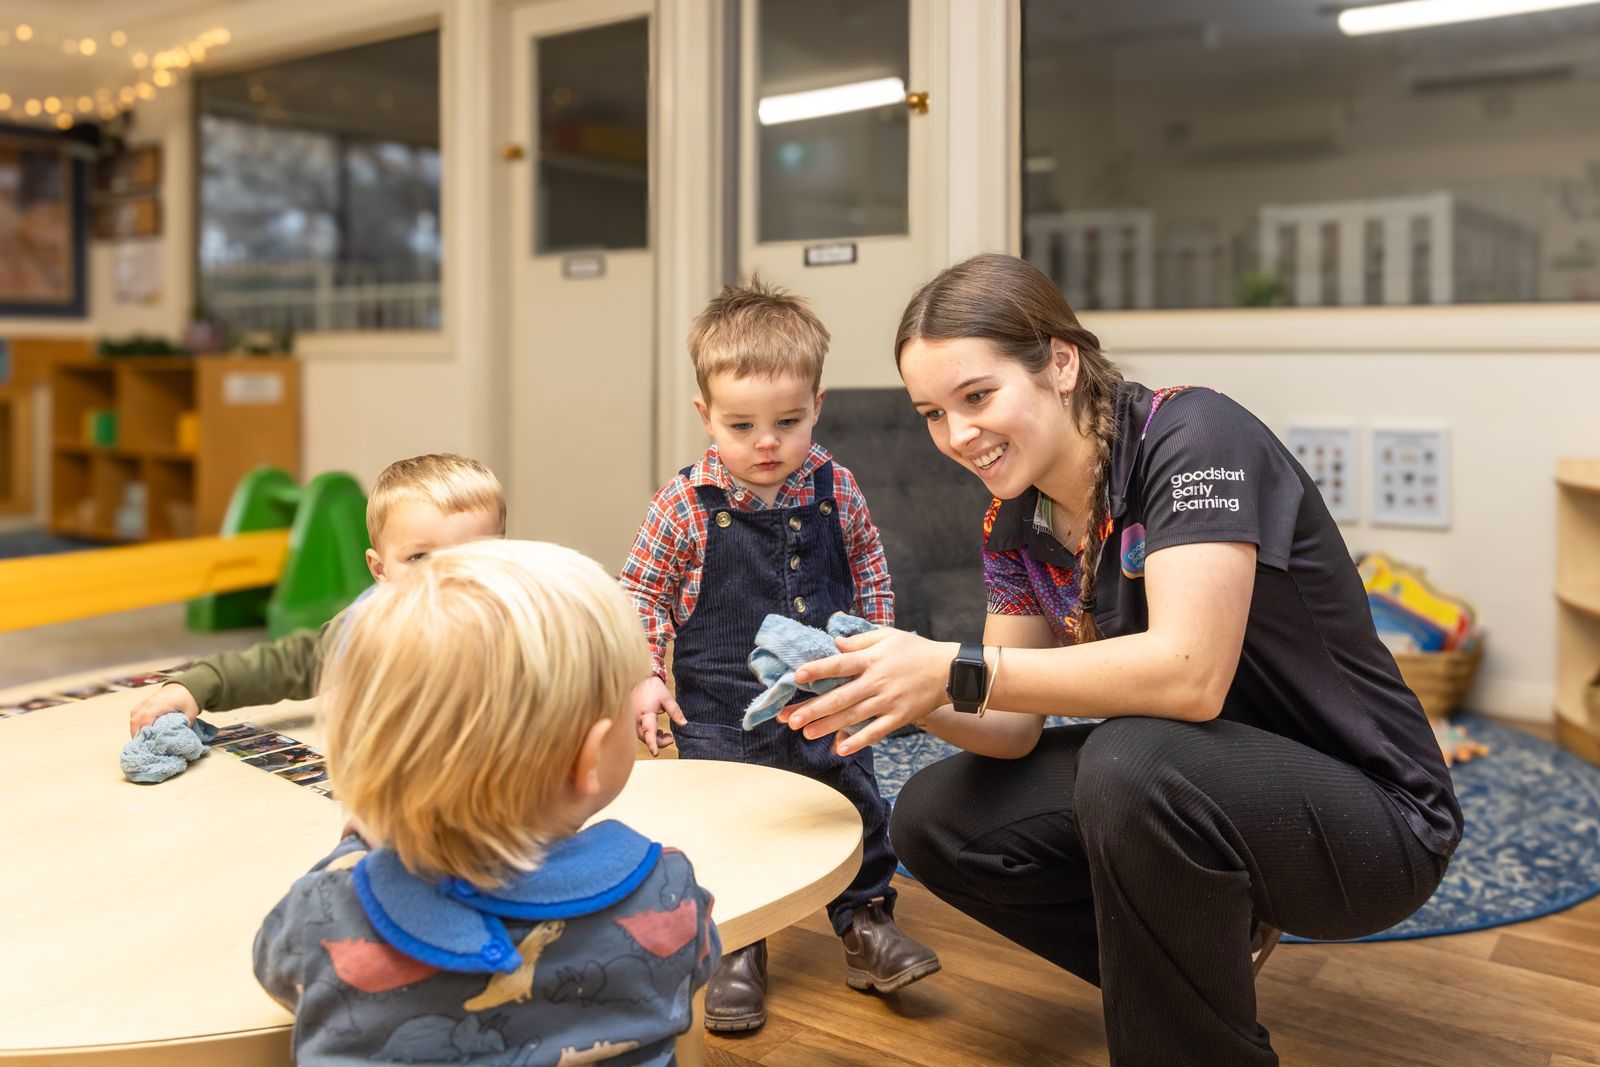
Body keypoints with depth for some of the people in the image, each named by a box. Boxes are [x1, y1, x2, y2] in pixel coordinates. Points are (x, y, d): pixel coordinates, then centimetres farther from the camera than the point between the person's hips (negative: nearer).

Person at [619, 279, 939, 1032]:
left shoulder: (835, 490, -4)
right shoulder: (686, 505, -13)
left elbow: (868, 568, 12)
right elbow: (642, 589, -4)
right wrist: (644, 678, -10)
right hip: (722, 711, -3)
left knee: (858, 811, 14)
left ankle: (867, 923, 36)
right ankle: (735, 952, 26)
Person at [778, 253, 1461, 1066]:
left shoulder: (1193, 438, -22)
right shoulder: (1013, 524, -1)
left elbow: (1190, 672, -34)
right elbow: (1016, 727, 0)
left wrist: (957, 670, -32)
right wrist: (912, 693, -20)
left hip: (1374, 817, -7)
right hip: (1194, 793, 7)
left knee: (1132, 763, -36)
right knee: (934, 821, -3)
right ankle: (1199, 962, 12)